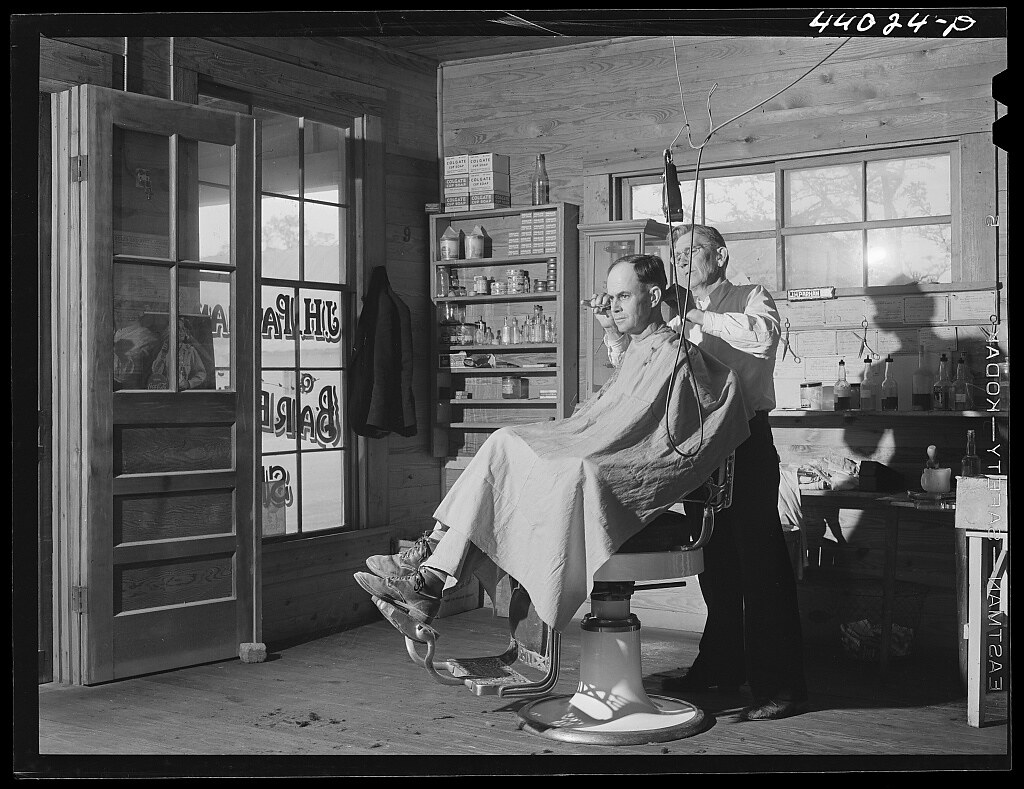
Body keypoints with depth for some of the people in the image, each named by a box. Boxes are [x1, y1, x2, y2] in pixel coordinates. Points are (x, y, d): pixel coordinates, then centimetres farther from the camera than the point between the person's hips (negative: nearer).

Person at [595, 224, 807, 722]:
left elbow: (763, 337, -21)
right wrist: (610, 327, 3)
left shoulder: (752, 300, 1)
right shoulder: (678, 316, 18)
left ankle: (779, 685, -3)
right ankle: (722, 665, 27)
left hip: (747, 444, -6)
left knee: (760, 565, -7)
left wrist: (699, 319, -16)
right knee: (715, 562, 14)